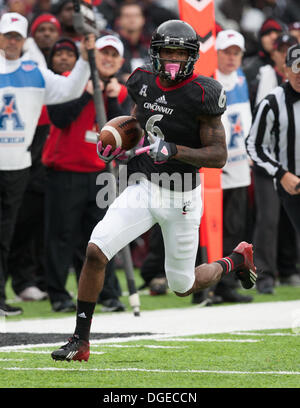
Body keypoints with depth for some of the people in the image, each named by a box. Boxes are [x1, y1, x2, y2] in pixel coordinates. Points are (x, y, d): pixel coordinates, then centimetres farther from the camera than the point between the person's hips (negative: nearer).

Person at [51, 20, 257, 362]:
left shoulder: (200, 94, -17)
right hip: (143, 189, 4)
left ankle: (236, 260, 41)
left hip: (181, 199, -4)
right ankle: (80, 342, -6)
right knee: (95, 251, -15)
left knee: (182, 286, 9)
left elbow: (218, 155, -17)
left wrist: (172, 150, -30)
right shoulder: (145, 82, 0)